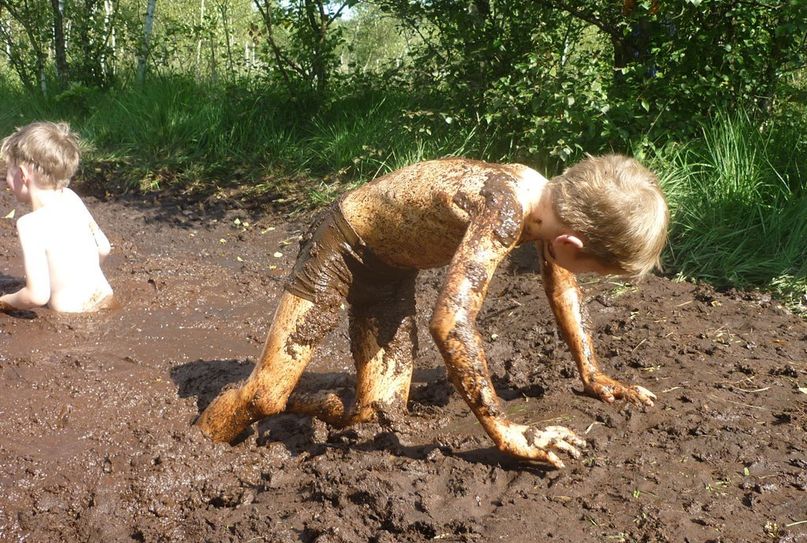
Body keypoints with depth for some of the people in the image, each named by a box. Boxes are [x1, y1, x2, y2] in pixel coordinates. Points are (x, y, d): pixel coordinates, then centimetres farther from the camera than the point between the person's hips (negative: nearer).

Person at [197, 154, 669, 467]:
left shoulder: (554, 202, -11)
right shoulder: (506, 209, -38)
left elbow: (563, 289, 8)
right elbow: (451, 323, -45)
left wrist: (593, 377, 12)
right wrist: (505, 433, -38)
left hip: (393, 265, 8)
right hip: (342, 246, -8)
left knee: (380, 409, 5)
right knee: (268, 393, -6)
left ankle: (279, 403, 28)